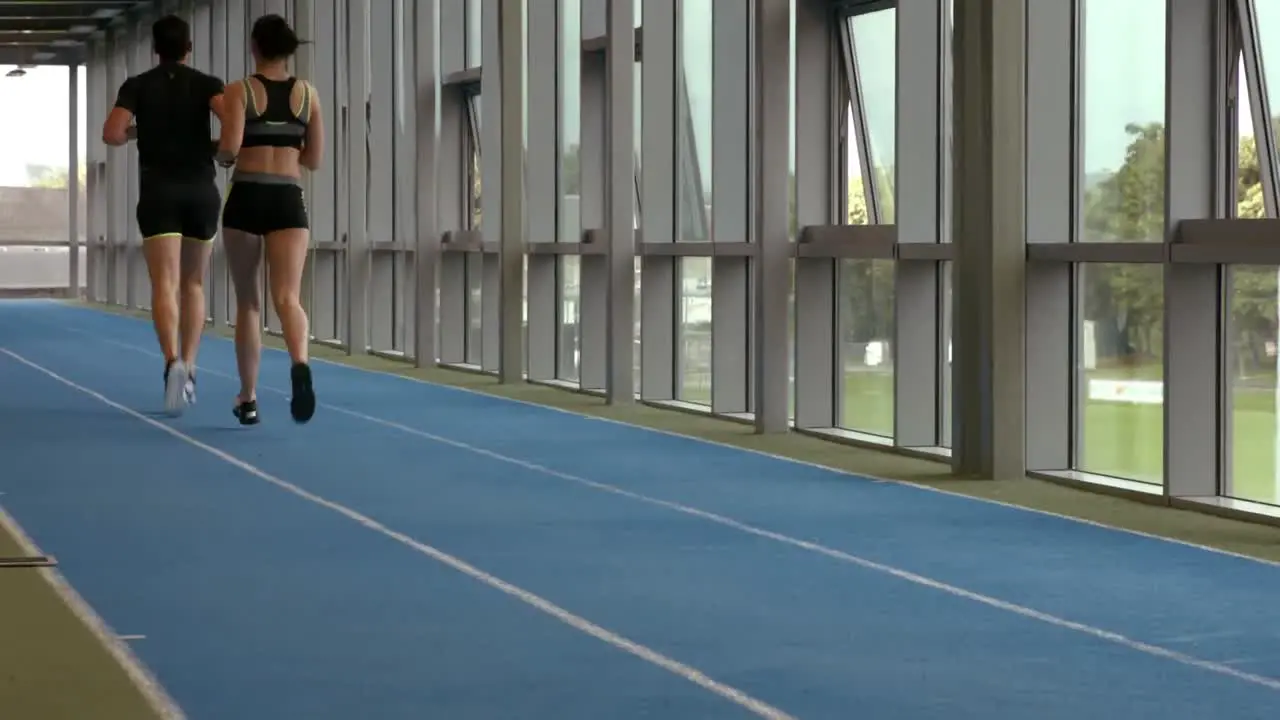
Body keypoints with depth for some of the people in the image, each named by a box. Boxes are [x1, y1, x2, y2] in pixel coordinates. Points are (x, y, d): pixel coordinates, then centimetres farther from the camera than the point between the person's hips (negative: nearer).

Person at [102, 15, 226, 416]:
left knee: (164, 285, -12)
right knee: (193, 284, 18)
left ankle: (174, 363, -36)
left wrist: (134, 133, 15)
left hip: (158, 193, -1)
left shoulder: (137, 86, 5)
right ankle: (189, 371, 14)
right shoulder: (206, 84, 5)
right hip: (201, 191, 1)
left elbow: (111, 134, -8)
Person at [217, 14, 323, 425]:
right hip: (289, 201, 1)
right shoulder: (308, 93, 9)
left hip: (246, 198, -1)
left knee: (248, 303, 13)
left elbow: (229, 148, -13)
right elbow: (314, 159, 12)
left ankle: (248, 399, 19)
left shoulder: (239, 91, -1)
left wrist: (220, 156, 9)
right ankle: (300, 365, -43)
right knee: (287, 297, -11)